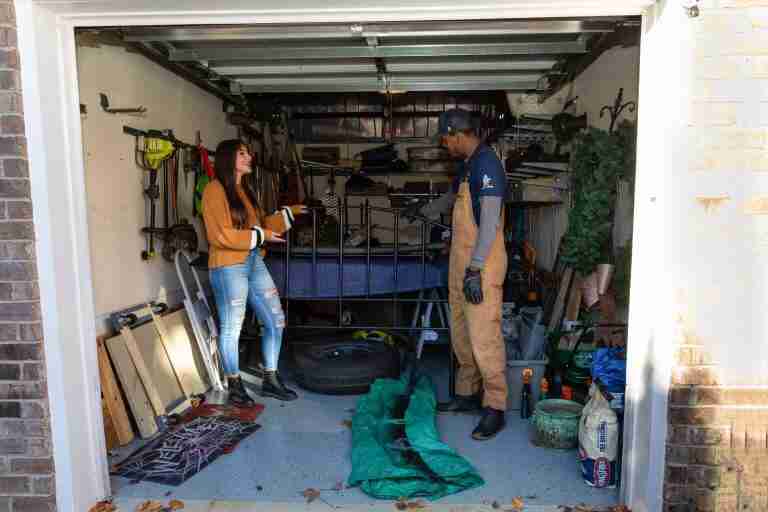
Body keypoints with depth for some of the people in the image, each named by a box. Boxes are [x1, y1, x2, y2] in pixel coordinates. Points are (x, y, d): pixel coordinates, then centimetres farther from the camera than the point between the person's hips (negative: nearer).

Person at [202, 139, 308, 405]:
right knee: (231, 328, 5)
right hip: (229, 267, -8)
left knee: (275, 321, 10)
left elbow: (260, 224, 18)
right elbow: (220, 236, -17)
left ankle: (271, 380, 24)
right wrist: (260, 236, -14)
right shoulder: (215, 190, -11)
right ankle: (235, 386, 23)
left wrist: (289, 213, 13)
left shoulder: (246, 190, 14)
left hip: (255, 263, 8)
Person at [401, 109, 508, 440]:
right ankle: (468, 393, 28)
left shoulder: (487, 164, -15)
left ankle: (495, 407, 7)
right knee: (461, 333, 15)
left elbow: (489, 221, -22)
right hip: (461, 262, 10)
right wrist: (423, 211, 48)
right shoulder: (467, 165, 15)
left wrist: (475, 270, -25)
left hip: (481, 266, -10)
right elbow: (452, 197, 34)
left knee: (483, 336, -6)